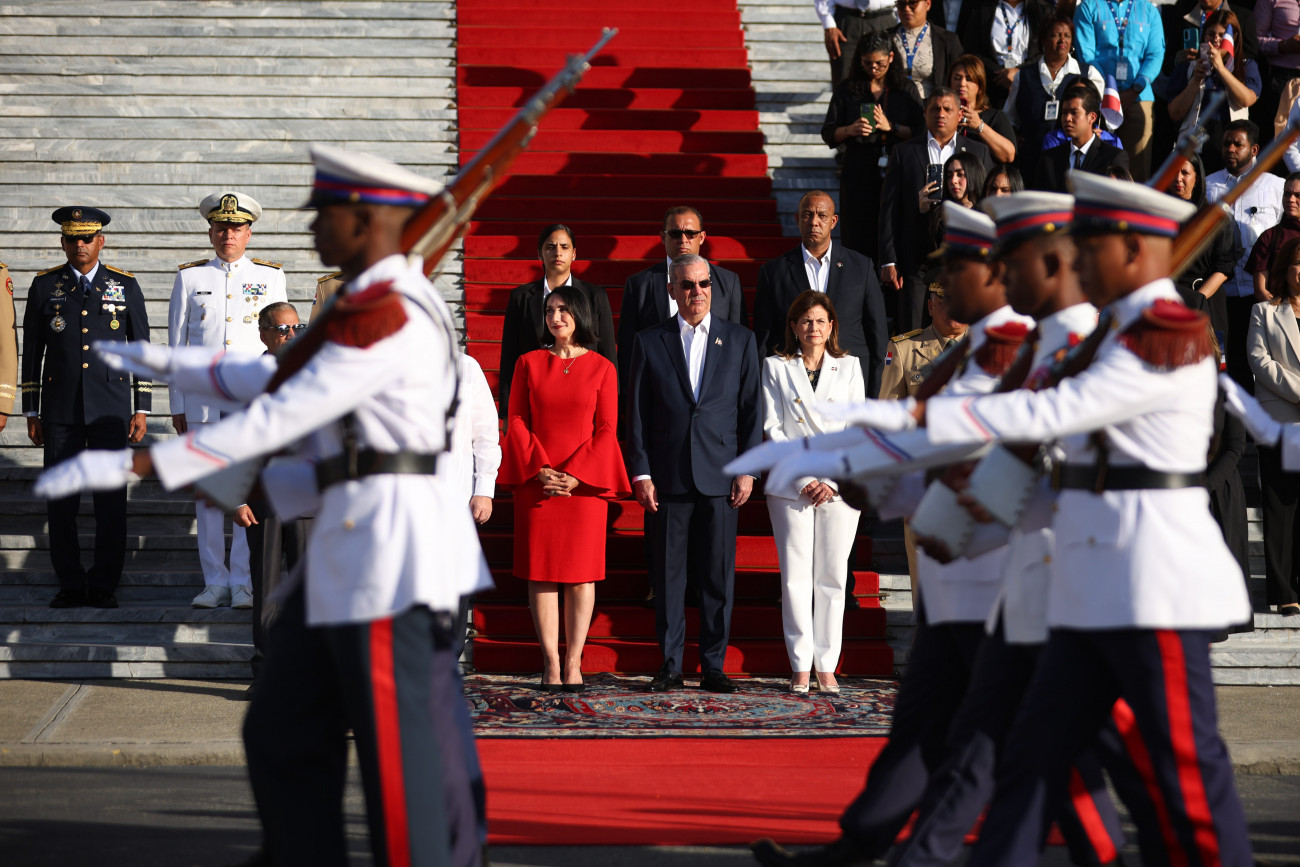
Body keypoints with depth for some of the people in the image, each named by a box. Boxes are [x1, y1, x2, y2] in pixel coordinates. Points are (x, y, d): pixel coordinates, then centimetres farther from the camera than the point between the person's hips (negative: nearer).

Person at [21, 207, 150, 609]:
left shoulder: (125, 285, 6)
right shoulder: (45, 285, 7)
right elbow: (32, 350, 9)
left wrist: (141, 409, 3)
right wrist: (31, 413, 6)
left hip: (111, 409, -1)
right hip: (60, 410, 1)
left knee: (111, 500, -3)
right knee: (60, 502, 0)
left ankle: (104, 586, 4)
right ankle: (70, 585, 8)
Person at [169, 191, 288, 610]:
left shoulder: (270, 277, 10)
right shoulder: (189, 277, 11)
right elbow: (176, 343, 12)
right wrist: (178, 405, 7)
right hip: (202, 399, 1)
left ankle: (244, 583, -2)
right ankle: (215, 582, 6)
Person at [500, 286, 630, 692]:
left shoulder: (602, 369, 5)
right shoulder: (529, 363, 8)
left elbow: (606, 430, 0)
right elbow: (516, 422, 4)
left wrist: (574, 474, -12)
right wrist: (540, 470, -9)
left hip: (584, 480, -1)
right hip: (535, 481, 1)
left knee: (581, 572, -1)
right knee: (541, 571, -1)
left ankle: (573, 663, 3)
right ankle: (551, 664, 2)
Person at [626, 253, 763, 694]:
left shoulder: (740, 340, 9)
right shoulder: (649, 342, 7)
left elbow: (751, 409, 7)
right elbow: (637, 414, 5)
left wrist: (747, 470, -1)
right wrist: (641, 473, -3)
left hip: (720, 476, 0)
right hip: (668, 476, 0)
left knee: (718, 575, 1)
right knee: (667, 575, 2)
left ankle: (714, 666, 7)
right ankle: (670, 665, 9)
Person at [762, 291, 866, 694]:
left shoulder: (849, 367, 11)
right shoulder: (776, 367, 8)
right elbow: (772, 427, 2)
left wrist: (833, 481, -6)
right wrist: (802, 479, -8)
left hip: (839, 486, 1)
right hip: (791, 486, -1)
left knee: (832, 577, 0)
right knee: (796, 575, -5)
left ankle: (826, 665, 4)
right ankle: (800, 666, -2)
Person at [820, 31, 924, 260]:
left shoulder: (905, 90, 6)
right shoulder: (847, 90, 8)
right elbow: (828, 134, 7)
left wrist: (891, 127, -14)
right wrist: (850, 131, -13)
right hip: (858, 177, 1)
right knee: (858, 239, -2)